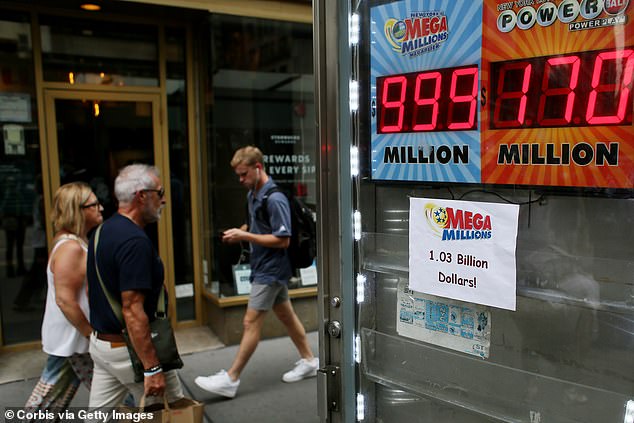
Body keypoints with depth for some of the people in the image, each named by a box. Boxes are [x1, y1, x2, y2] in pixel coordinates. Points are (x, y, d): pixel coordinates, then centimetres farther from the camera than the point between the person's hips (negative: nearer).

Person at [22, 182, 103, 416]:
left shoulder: (76, 242, 8)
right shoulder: (71, 248, -23)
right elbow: (65, 300, -27)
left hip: (65, 337, 10)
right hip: (75, 339, -10)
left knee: (50, 396, 20)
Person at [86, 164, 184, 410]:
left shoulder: (103, 231, 7)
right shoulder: (135, 241, -24)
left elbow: (93, 291, 16)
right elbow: (132, 310, -27)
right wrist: (152, 368, -24)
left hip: (102, 342, 9)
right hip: (130, 349, -9)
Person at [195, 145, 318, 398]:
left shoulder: (275, 199, -20)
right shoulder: (252, 194, 8)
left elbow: (283, 240, -22)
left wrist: (245, 236, -21)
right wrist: (239, 231, 0)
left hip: (271, 270, -9)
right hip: (265, 267, 10)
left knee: (251, 322, -4)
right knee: (286, 315, 17)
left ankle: (230, 379, 5)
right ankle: (308, 361, 30)